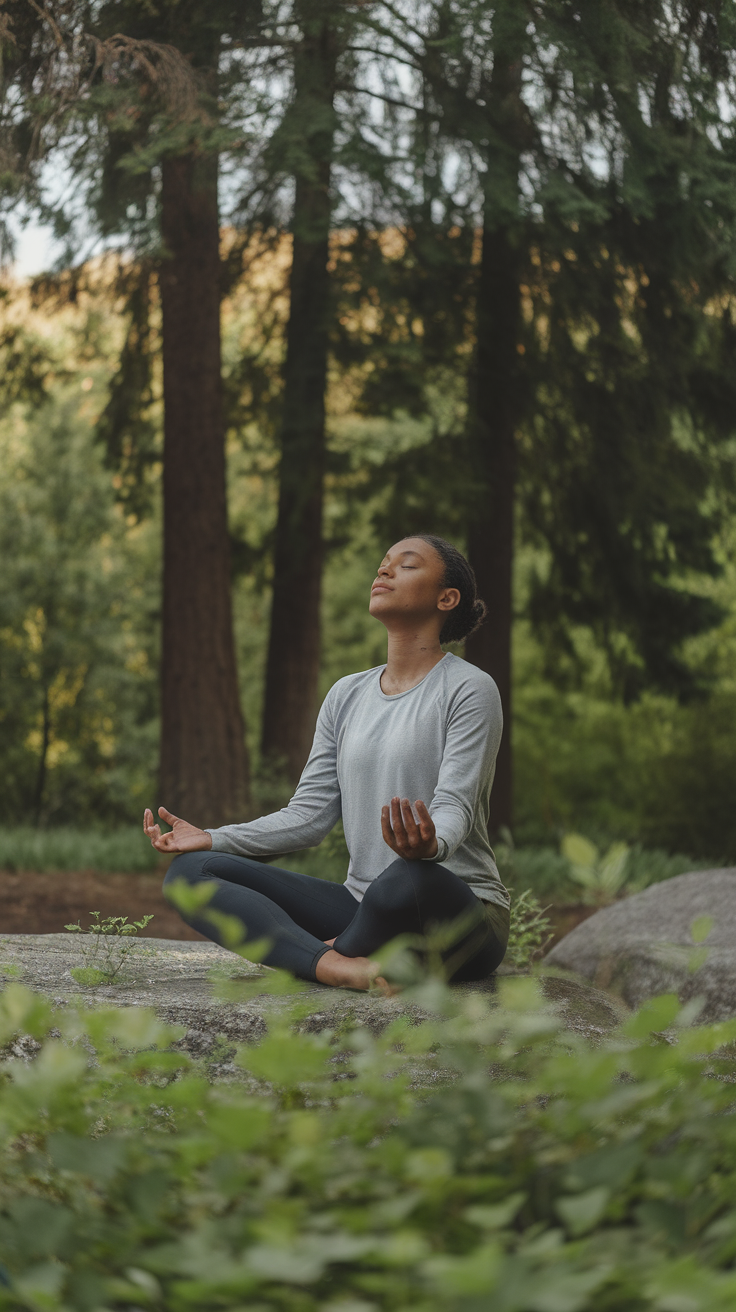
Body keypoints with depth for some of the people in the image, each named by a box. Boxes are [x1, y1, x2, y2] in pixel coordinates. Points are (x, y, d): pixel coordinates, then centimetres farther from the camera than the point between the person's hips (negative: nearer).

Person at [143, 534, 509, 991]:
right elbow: (310, 814, 11)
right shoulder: (347, 695, 15)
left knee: (409, 880, -43)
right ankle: (336, 967, -32)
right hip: (363, 905, 6)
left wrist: (430, 844, -40)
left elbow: (454, 807, -16)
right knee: (189, 871, -9)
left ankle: (336, 953, -9)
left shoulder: (470, 690, -4)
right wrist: (213, 839, -3)